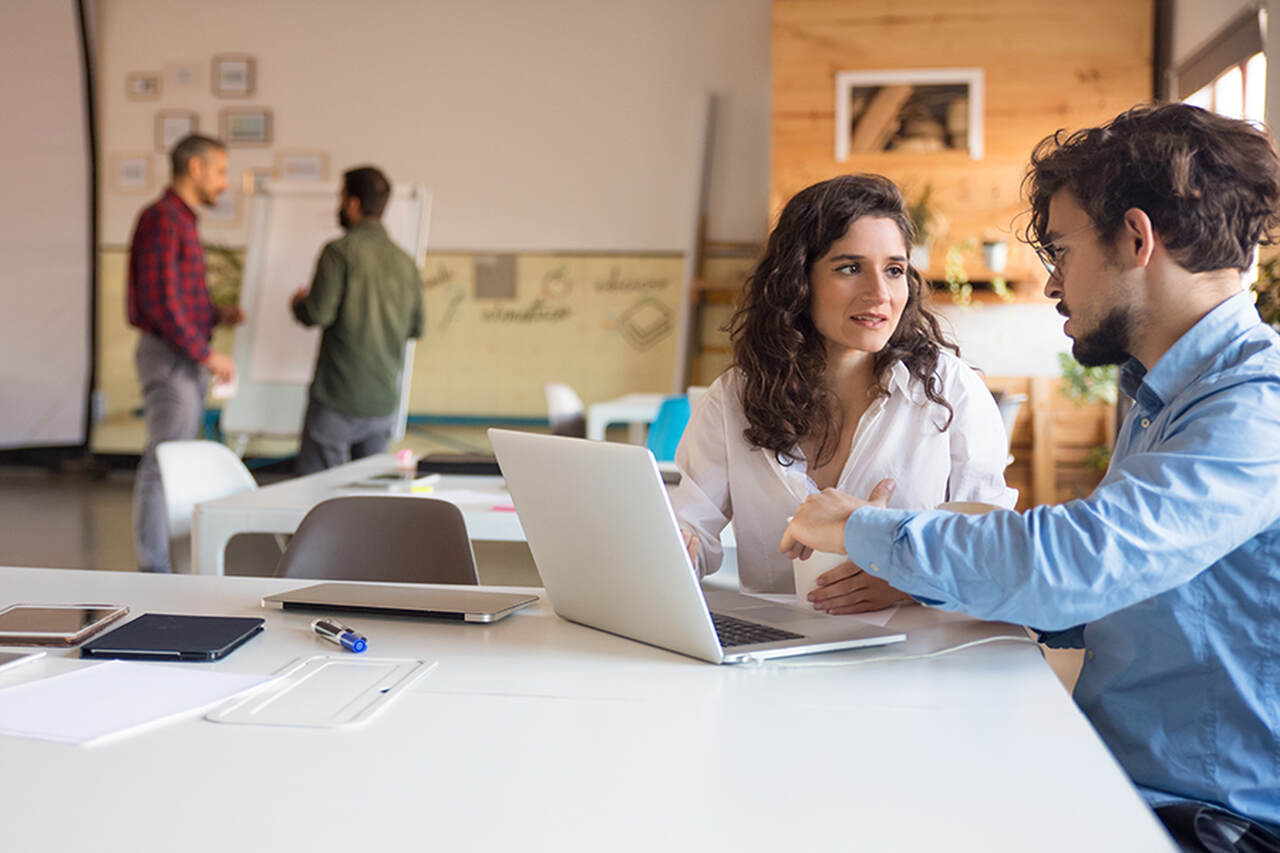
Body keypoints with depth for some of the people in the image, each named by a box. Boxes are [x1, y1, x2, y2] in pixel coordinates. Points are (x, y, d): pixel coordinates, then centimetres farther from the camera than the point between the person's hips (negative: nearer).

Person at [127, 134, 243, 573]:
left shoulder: (181, 221, 18)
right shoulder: (162, 218, -13)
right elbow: (159, 302, -20)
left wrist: (216, 313, 11)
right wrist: (206, 354, -19)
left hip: (187, 359, 10)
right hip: (170, 356, -10)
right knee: (166, 462, -8)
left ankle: (166, 564, 18)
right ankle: (154, 568, -3)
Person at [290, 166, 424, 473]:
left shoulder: (340, 251, -9)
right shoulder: (405, 261, 8)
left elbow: (318, 313, -16)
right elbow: (416, 327, 13)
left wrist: (298, 301, 6)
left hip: (337, 401, -6)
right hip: (384, 402, 6)